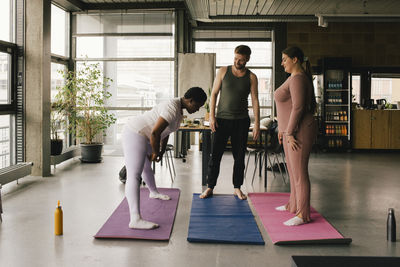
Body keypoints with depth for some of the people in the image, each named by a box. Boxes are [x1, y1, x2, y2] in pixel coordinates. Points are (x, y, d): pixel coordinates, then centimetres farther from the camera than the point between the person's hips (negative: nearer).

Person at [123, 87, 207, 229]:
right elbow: (155, 133, -28)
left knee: (146, 167, 32)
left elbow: (165, 131, 19)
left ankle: (154, 192, 57)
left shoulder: (179, 108, 9)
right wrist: (155, 153, -14)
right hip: (134, 134, -11)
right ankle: (135, 219, -27)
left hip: (143, 136, 11)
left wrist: (162, 151, 17)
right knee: (134, 176, -19)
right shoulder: (173, 109, -24)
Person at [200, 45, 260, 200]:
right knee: (215, 155, -1)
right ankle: (210, 187, 9)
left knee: (239, 156, 6)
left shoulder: (251, 77, 3)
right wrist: (212, 116, -6)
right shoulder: (223, 72, 2)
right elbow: (214, 94, 3)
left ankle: (237, 188, 18)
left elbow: (255, 100, 1)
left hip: (241, 121, 1)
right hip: (222, 119, -1)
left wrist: (257, 123, -7)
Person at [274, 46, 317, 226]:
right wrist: (283, 128, 23)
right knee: (293, 169, 19)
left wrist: (290, 133, -21)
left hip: (299, 132, -11)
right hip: (291, 130, 11)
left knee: (299, 173, -8)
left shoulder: (298, 79, -16)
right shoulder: (294, 77, 17)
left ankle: (303, 215, -2)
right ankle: (293, 205, 32)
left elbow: (298, 107, -22)